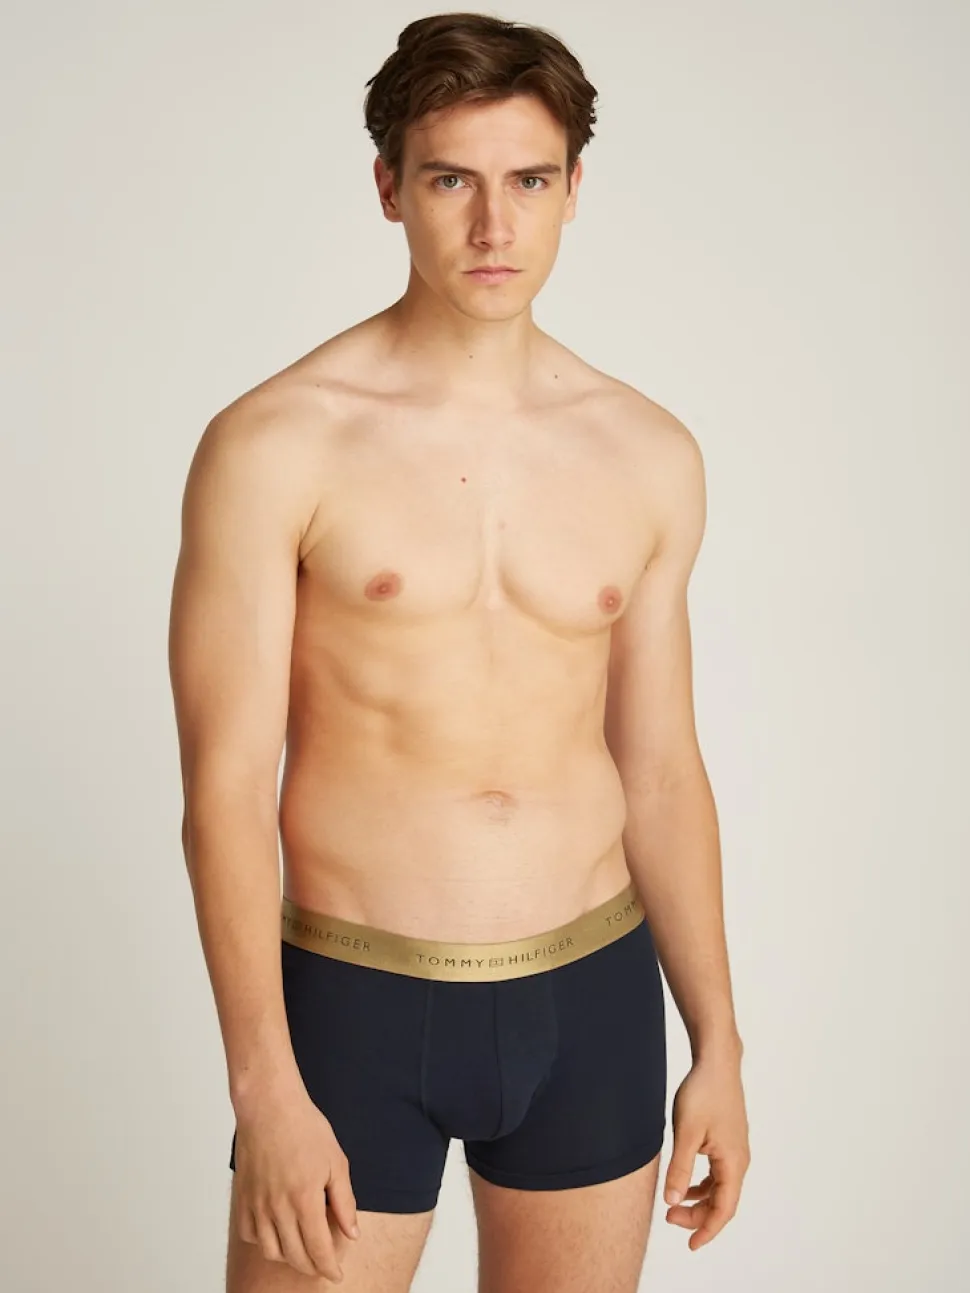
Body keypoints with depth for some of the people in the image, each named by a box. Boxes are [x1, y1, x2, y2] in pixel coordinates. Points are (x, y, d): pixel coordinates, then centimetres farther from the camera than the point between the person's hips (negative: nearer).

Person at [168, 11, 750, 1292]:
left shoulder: (649, 455, 2)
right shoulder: (275, 446, -11)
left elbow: (662, 767, 8)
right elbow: (226, 789, -11)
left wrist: (718, 1043, 9)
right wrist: (265, 1089, -14)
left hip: (593, 997, 4)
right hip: (353, 1000, -3)